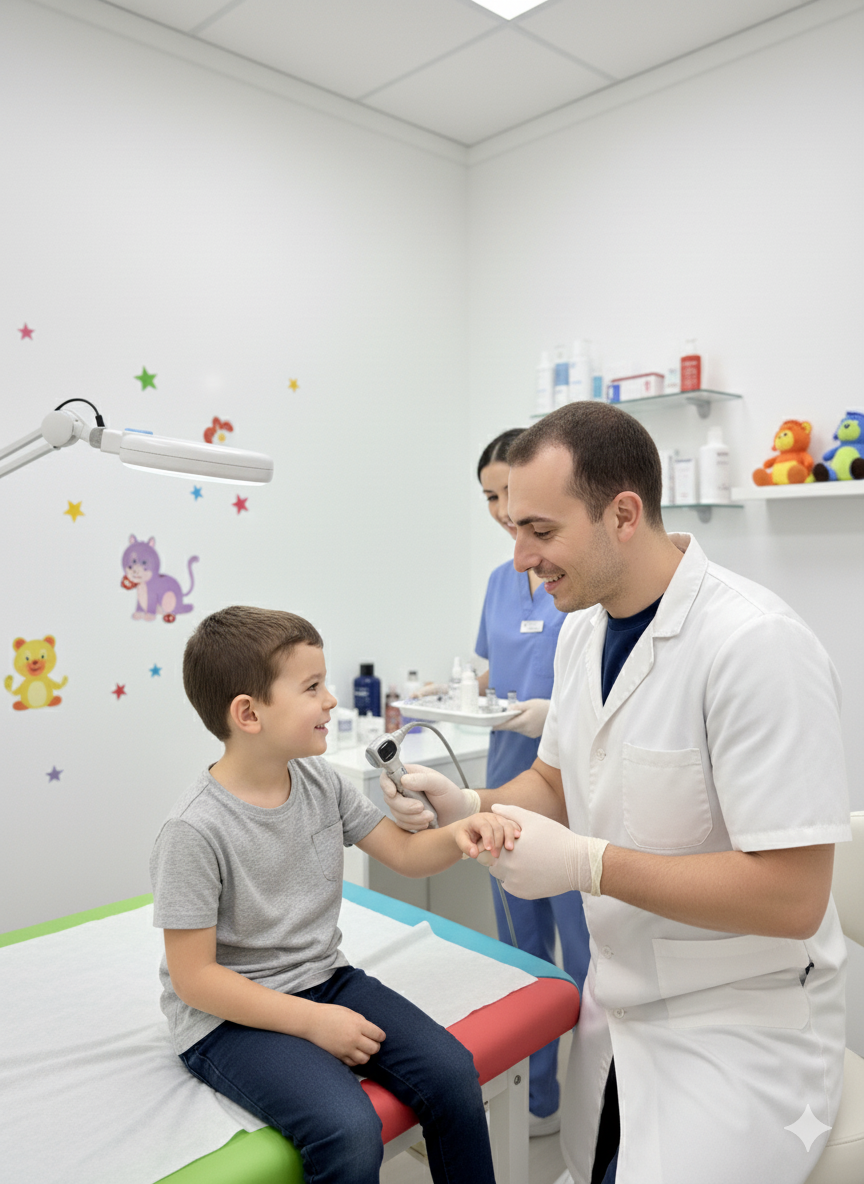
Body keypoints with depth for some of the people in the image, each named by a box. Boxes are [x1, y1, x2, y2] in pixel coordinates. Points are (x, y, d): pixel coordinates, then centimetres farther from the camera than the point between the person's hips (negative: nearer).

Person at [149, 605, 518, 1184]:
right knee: (349, 1132, -27)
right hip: (233, 1015, -6)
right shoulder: (196, 830, -22)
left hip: (325, 978, 6)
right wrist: (312, 1021, -19)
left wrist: (461, 833, -18)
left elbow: (406, 853, 4)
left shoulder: (320, 781, -3)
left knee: (453, 1072, -9)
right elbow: (194, 976, -17)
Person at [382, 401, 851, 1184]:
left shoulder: (755, 644, -27)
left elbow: (791, 897, -27)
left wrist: (586, 863, -27)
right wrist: (470, 807, -9)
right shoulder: (583, 630, -1)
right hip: (619, 1002, 7)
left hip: (737, 1027, -7)